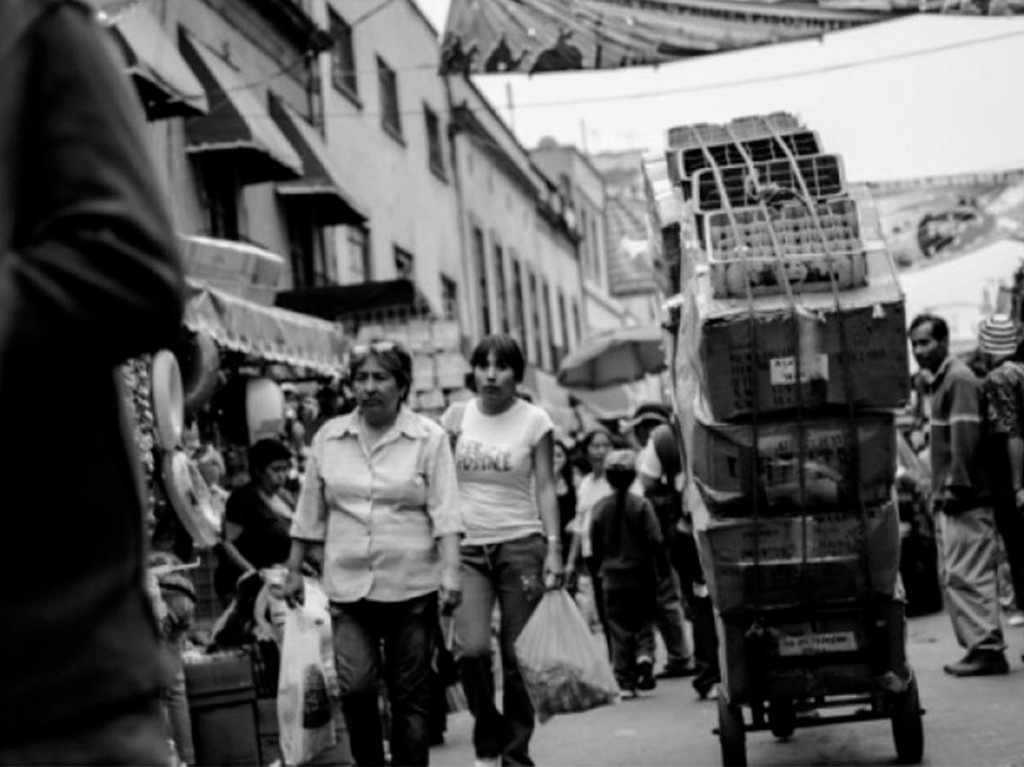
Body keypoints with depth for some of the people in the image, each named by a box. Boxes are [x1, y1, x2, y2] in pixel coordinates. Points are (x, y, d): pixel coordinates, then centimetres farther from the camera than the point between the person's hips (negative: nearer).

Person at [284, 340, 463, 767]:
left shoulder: (428, 438, 0)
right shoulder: (329, 438, 8)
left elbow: (445, 514, -6)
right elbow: (310, 513, 13)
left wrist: (451, 576, -14)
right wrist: (293, 570, 13)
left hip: (411, 586, -2)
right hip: (348, 584, 2)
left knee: (410, 695, 4)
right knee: (356, 685, -10)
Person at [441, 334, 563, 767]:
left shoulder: (535, 421, 0)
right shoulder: (457, 416, 5)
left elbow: (545, 487, 0)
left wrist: (554, 547, -8)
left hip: (520, 544, -1)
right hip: (467, 547, 1)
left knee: (517, 655, -1)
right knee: (471, 649, -15)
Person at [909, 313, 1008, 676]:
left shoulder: (958, 379, -10)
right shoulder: (942, 382, 20)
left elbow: (965, 438, -20)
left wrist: (956, 487, -21)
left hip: (967, 500, -10)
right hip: (953, 500, 10)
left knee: (968, 576, -11)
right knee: (957, 576, 11)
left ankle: (987, 649, -10)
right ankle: (980, 647, 15)